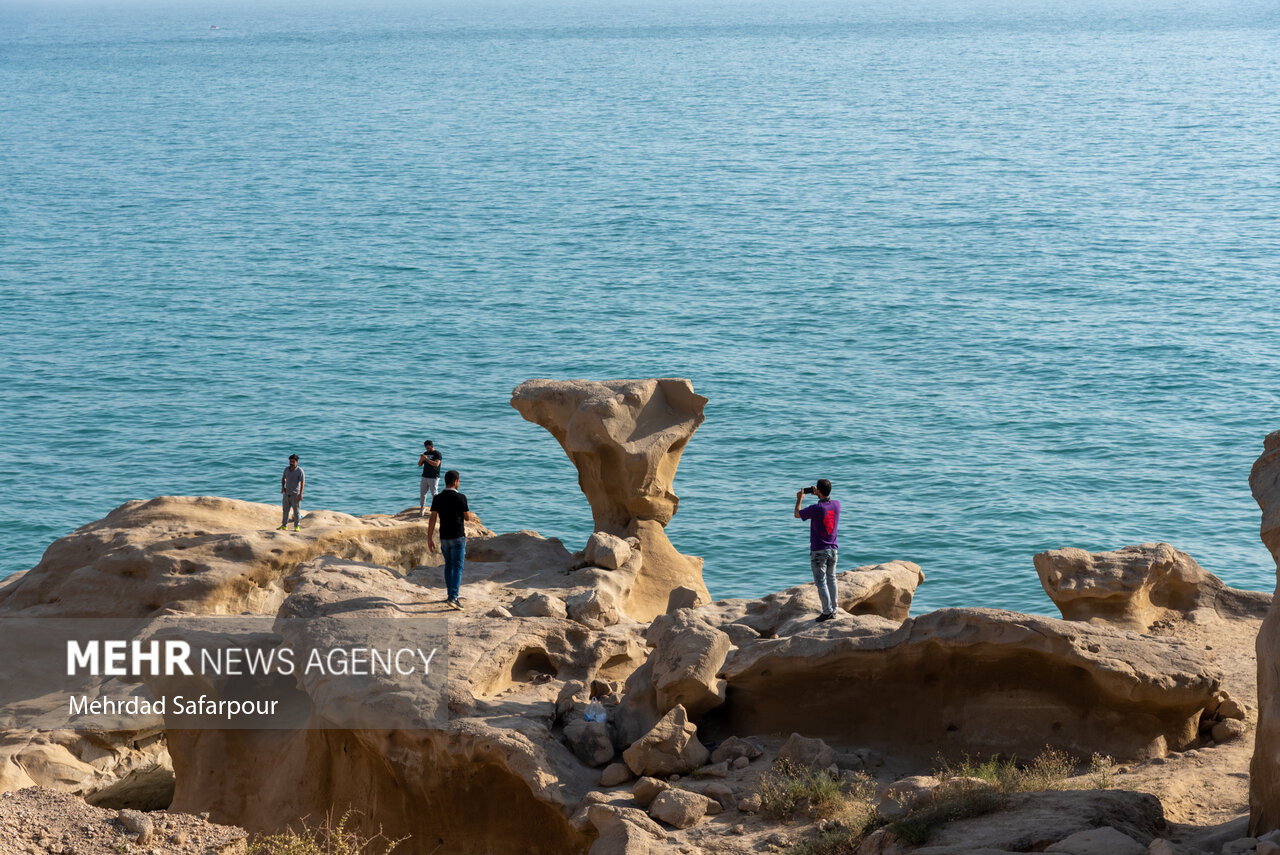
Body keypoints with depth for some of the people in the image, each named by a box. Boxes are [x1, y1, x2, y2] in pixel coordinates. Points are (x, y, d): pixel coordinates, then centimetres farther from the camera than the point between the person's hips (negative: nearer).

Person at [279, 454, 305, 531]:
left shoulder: (299, 471, -12)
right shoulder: (287, 469, 4)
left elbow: (303, 482, -14)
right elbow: (283, 478, 23)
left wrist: (301, 494, -20)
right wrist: (282, 486, 7)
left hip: (295, 494, -5)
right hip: (287, 493, 5)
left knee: (296, 511, 1)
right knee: (285, 510, 10)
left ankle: (296, 526, 10)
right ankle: (284, 525, 18)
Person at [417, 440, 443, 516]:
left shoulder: (437, 454, -5)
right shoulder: (425, 453, 13)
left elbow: (436, 464, -20)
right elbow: (419, 464, 13)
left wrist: (427, 459, -24)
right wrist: (421, 459, -9)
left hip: (433, 478, -6)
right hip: (425, 477, 6)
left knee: (434, 494, -6)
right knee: (422, 493, 3)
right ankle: (422, 508, 11)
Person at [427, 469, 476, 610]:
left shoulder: (437, 498, 0)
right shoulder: (460, 498, -12)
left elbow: (432, 519, -3)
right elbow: (467, 517, -2)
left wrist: (430, 539, 1)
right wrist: (473, 515, 22)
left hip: (444, 538, 5)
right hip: (458, 537, -5)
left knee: (449, 565, 19)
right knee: (457, 567, -5)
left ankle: (450, 595, 27)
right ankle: (452, 597, -17)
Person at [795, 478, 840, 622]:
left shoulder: (816, 508, -20)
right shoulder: (837, 505, -3)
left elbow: (797, 514, -2)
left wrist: (799, 499, 12)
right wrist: (818, 495, 31)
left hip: (818, 550, -6)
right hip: (833, 548, 6)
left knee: (821, 581, -1)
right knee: (831, 579, 15)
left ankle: (827, 611, -4)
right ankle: (833, 609, 18)